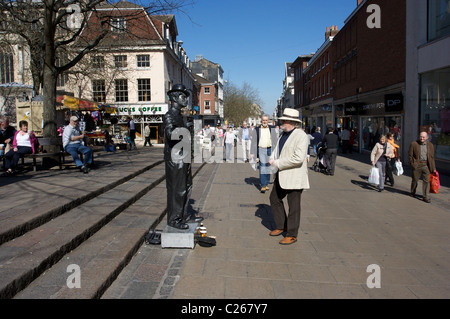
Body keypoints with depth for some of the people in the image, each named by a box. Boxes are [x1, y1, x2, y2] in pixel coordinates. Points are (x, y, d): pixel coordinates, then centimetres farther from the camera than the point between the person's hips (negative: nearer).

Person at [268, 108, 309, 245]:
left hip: (294, 176, -9)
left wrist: (278, 163, -19)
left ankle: (292, 235, 16)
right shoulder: (284, 134, 11)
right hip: (282, 175, 9)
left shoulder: (301, 135, -17)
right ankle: (281, 226, 34)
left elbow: (298, 158, -26)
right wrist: (273, 158, 1)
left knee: (294, 206, 3)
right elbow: (278, 149, 23)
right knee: (275, 199, 17)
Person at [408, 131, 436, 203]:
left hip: (426, 165, 2)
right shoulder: (414, 144, -2)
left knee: (426, 181, -2)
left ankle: (426, 197, 4)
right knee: (415, 180, 11)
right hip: (417, 165, -2)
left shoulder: (430, 145, 7)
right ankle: (412, 193, 33)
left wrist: (433, 168, 8)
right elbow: (410, 155, 1)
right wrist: (412, 164, -6)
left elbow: (432, 157, 10)